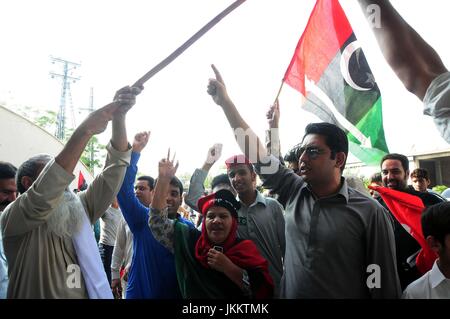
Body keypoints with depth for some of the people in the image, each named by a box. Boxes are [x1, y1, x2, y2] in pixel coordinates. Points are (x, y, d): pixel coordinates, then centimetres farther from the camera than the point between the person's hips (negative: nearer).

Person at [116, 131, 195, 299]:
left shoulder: (188, 227, -4)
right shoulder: (142, 218, -8)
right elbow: (123, 189, -21)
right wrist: (135, 151, -29)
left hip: (175, 294, 1)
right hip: (139, 293, -1)